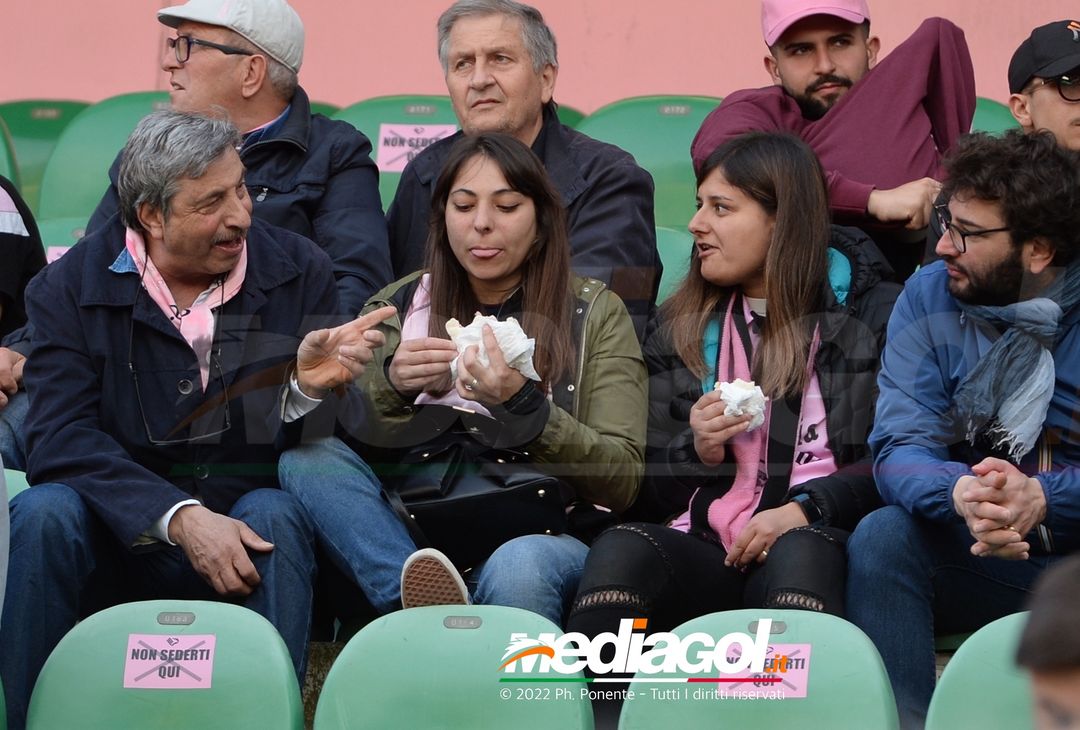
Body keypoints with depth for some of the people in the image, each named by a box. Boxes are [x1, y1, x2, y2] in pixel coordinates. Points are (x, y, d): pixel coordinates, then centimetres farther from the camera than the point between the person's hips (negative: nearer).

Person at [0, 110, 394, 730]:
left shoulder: (300, 272, 1)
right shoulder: (71, 289, -2)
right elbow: (61, 439, -15)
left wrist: (309, 387, -26)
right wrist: (179, 517, -28)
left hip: (246, 540, 1)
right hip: (121, 543, 0)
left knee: (276, 513, -31)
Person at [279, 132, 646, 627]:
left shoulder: (595, 313, 9)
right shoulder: (397, 307, 16)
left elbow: (622, 481, -2)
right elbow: (335, 439, 4)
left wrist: (521, 404, -17)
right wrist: (391, 386, -16)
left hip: (544, 536, -4)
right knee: (307, 457, -25)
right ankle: (425, 603, -36)